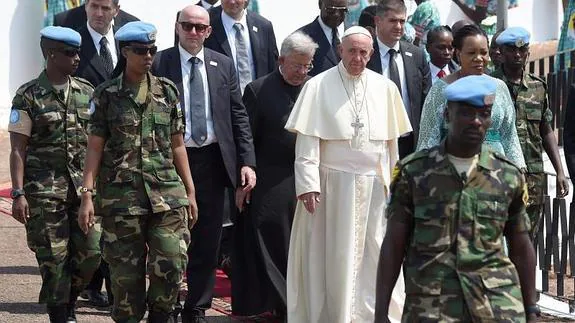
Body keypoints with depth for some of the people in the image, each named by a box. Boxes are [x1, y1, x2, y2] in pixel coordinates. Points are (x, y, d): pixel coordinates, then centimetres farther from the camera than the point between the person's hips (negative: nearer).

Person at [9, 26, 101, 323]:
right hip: (45, 190, -4)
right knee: (53, 257, -1)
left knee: (90, 251, 0)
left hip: (84, 185, 4)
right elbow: (18, 149, -4)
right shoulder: (28, 96, -2)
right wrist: (18, 193, -11)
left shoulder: (87, 92, 10)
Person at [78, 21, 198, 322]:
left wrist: (190, 192, 10)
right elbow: (95, 147, 0)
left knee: (172, 265, -7)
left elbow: (177, 145, 12)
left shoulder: (167, 91, 9)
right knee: (126, 272, 2)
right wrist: (87, 194, -8)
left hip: (167, 192, 2)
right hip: (122, 195, -2)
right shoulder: (106, 94, 2)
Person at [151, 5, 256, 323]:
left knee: (207, 242, 9)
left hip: (212, 160, 3)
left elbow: (238, 115, 7)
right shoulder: (159, 63, -3)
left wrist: (247, 162, -1)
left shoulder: (223, 65, 7)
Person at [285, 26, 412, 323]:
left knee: (374, 251, 6)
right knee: (337, 254, 4)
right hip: (334, 183, -3)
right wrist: (308, 184, -14)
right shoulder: (318, 86, -5)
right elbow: (307, 139, -8)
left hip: (375, 184, 3)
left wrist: (392, 181, 9)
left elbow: (391, 140, 9)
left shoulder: (385, 88, 4)